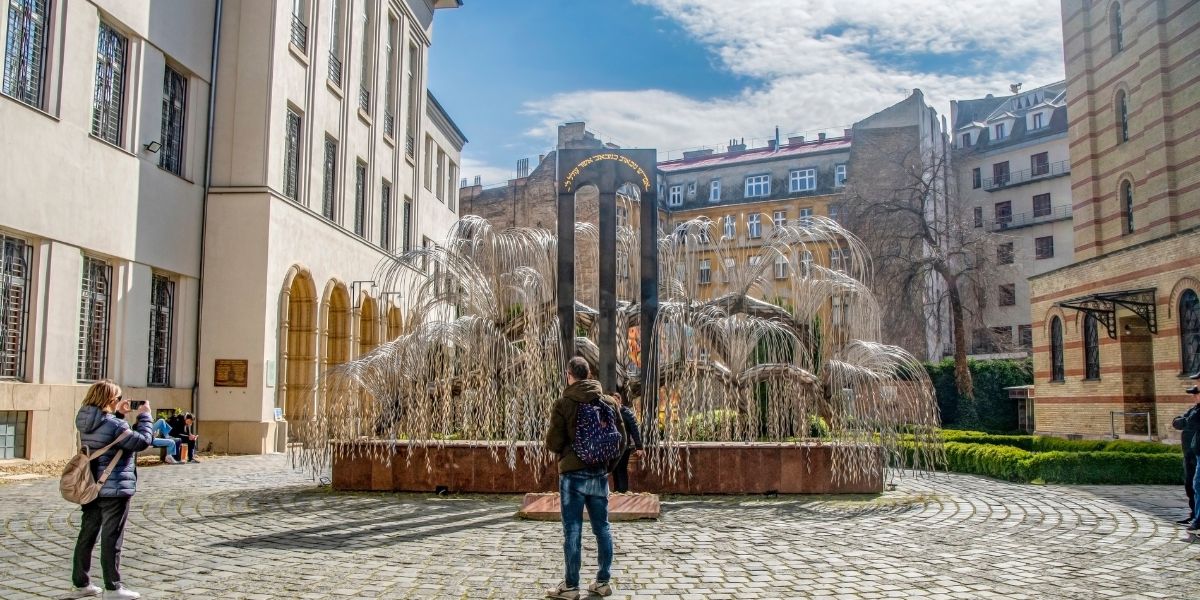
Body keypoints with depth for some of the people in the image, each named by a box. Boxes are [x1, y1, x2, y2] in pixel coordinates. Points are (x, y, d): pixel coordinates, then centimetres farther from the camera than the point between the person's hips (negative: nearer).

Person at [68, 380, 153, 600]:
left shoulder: (86, 423, 4)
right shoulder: (113, 425, -21)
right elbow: (143, 441, -16)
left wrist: (119, 414, 11)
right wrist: (144, 416, -5)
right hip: (114, 489, -8)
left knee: (87, 535, 15)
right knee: (112, 538, 0)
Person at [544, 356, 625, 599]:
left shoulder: (563, 403, -10)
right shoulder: (608, 402, 2)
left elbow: (553, 443, -9)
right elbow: (621, 438, 6)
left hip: (573, 473, -4)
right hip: (600, 473, 4)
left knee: (572, 531, 2)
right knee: (602, 528, 12)